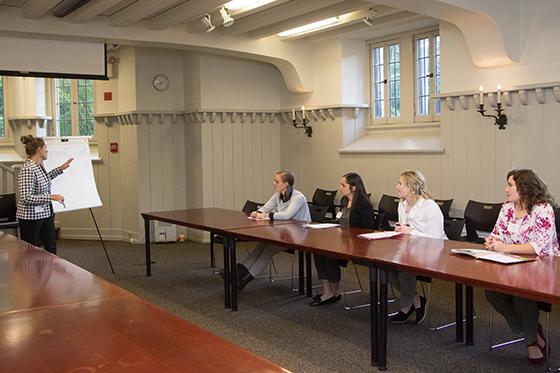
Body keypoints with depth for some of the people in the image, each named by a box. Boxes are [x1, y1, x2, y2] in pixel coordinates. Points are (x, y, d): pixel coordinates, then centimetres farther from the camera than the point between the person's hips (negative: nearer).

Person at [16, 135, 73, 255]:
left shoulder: (40, 165, 5)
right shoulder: (27, 170, -24)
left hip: (46, 214, 9)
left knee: (51, 249, 13)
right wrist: (51, 197, -26)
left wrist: (61, 169, 25)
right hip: (31, 217, -9)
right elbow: (27, 198, -28)